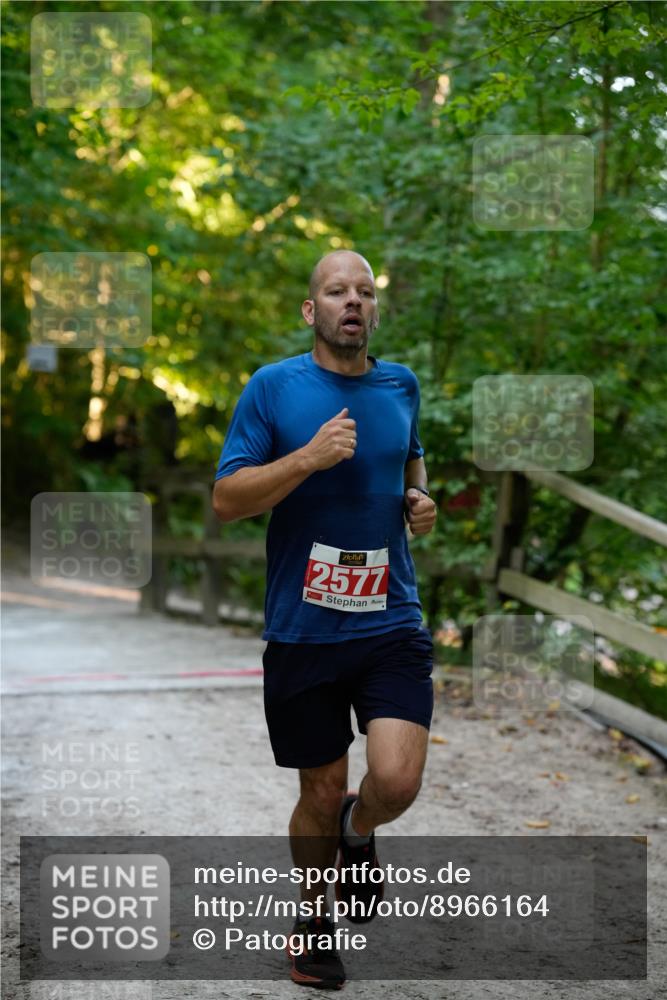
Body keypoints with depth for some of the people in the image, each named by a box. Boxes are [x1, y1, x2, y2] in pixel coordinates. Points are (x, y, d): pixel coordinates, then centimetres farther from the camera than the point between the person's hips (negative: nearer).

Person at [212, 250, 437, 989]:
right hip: (302, 629, -2)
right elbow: (225, 500, -8)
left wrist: (420, 498, 6)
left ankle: (358, 833, 23)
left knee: (396, 781, -15)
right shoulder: (272, 387, -4)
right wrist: (309, 457, -20)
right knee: (322, 793, 9)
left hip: (391, 623, 2)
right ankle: (314, 921, 37)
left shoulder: (401, 385, 7)